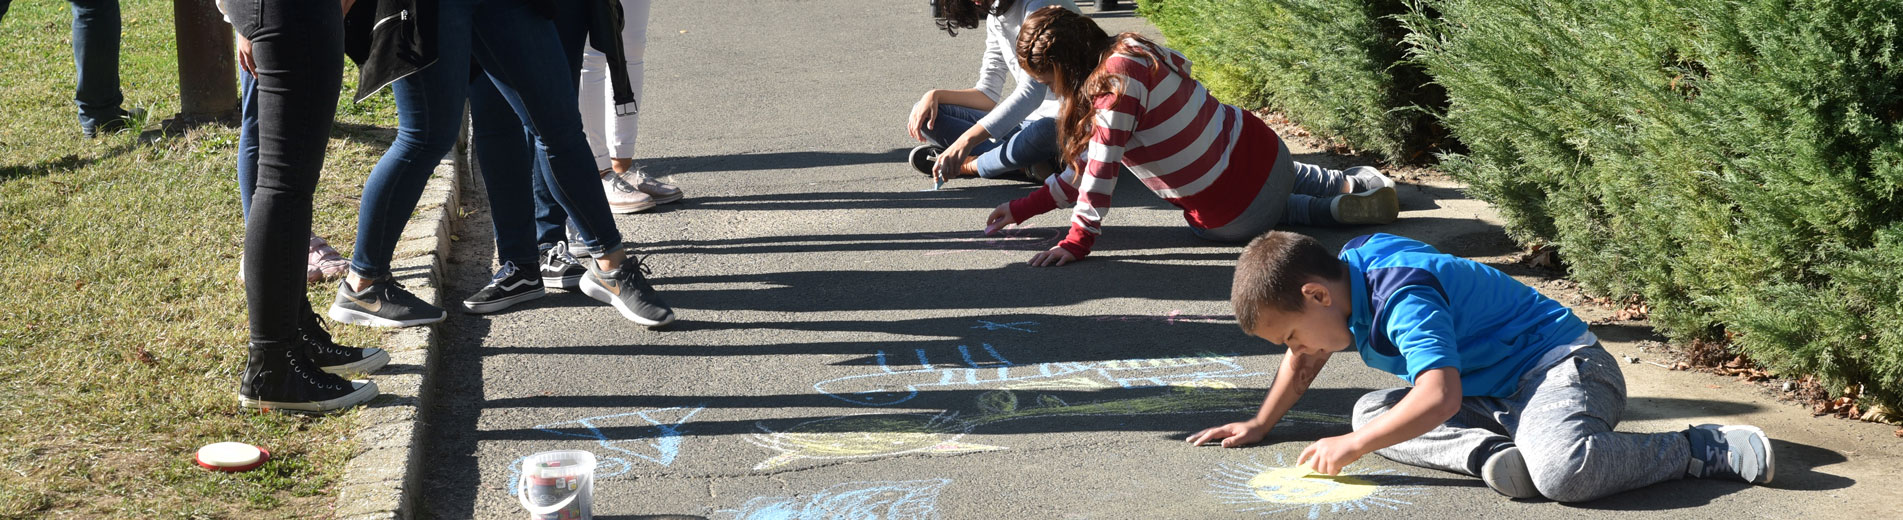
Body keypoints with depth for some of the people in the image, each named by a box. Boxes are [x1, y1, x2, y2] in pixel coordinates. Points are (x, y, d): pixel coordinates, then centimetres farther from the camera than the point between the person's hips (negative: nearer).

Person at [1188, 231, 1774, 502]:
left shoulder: (1404, 299, -25)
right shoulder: (1349, 266, 5)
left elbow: (1440, 397, -37)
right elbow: (1306, 357, 24)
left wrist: (1353, 447, -30)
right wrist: (1259, 425, 21)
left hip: (1562, 368, -10)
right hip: (1498, 397, 10)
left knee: (1559, 470, -40)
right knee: (1371, 410, -1)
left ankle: (1709, 449, -19)